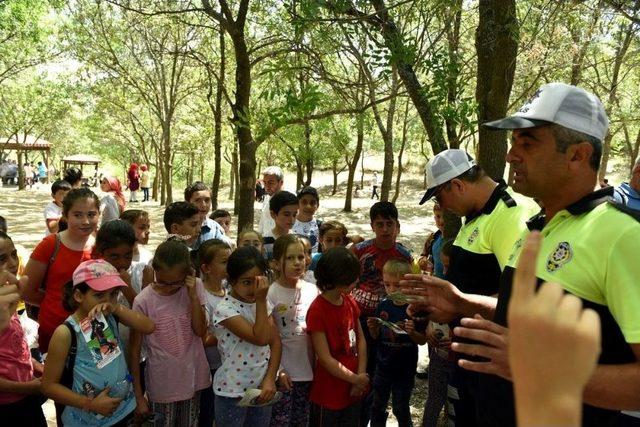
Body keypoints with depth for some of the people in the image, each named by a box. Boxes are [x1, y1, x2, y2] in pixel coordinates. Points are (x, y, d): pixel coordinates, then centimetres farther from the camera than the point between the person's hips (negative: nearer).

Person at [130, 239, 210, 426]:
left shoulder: (195, 287, -7)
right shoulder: (143, 301, -15)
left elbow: (201, 331, -10)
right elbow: (135, 350, -8)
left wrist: (193, 295, -19)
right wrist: (138, 395, -5)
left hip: (192, 379, 3)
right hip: (162, 383, -3)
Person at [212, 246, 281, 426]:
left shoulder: (263, 302, 1)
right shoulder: (224, 309, -19)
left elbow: (275, 342, 0)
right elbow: (260, 338, -24)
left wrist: (270, 379, -9)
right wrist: (261, 300, -24)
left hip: (261, 388, 5)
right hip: (232, 392, -5)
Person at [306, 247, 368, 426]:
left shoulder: (350, 302, 1)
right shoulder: (317, 311, -20)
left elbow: (360, 339, 3)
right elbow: (325, 359, -19)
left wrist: (361, 375, -8)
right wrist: (356, 379, -12)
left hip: (353, 391, 6)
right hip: (328, 395, -6)